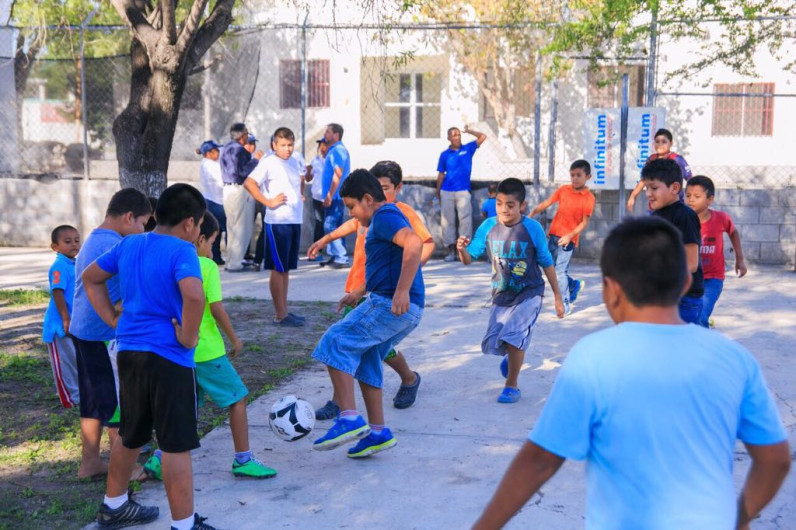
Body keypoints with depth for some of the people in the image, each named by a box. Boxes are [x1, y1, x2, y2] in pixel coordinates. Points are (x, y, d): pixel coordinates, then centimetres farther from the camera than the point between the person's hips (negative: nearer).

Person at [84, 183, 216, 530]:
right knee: (176, 445, 0)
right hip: (168, 358, -8)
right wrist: (188, 337, -19)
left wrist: (113, 321, 15)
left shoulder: (128, 245, 8)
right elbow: (194, 296, -34)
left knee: (130, 435, 23)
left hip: (129, 352, 8)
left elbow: (90, 279, 20)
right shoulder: (182, 251, -15)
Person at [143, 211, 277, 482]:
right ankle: (243, 460, 11)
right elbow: (216, 308, -16)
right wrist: (234, 339, -4)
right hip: (207, 352, -6)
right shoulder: (207, 266, -12)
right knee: (238, 399, 7)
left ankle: (160, 458, 11)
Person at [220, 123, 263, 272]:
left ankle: (231, 261, 22)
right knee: (242, 228, -5)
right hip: (240, 191, -10)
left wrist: (251, 157, 19)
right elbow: (243, 171, -23)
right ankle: (235, 263, -4)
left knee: (232, 227, 16)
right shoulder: (239, 150, -15)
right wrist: (255, 159, -12)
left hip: (228, 188, 10)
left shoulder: (226, 148, 17)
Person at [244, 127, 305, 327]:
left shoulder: (294, 162, 14)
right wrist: (268, 202, -18)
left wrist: (301, 195, 18)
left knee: (287, 268, 12)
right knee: (278, 268, -3)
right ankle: (280, 314, 1)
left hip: (295, 220, 8)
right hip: (277, 222, -8)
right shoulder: (269, 163, -8)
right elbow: (249, 183, -16)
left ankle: (284, 310, 20)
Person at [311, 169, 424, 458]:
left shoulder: (385, 216, -9)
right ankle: (378, 432, 19)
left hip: (390, 305, -11)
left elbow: (414, 243, -28)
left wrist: (402, 291, -33)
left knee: (335, 343, -11)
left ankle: (349, 420, -16)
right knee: (364, 362, 17)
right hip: (406, 310, 11)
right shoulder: (387, 217, 24)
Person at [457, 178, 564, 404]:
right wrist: (462, 249, -35)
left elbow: (547, 263, -6)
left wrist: (557, 297, 0)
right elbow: (469, 259, -10)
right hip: (501, 294, 4)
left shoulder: (533, 228, -16)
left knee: (513, 337, -19)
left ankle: (512, 385, 4)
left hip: (529, 294, -3)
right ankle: (512, 355, 42)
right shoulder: (488, 226, -9)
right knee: (491, 344, 4)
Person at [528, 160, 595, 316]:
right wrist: (531, 214, -9)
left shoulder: (589, 197, -8)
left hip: (568, 239, -6)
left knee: (560, 271, -9)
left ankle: (565, 305, 3)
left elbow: (584, 222, -10)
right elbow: (546, 203, 3)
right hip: (554, 235, 6)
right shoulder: (563, 190, 5)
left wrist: (570, 236, -20)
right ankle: (574, 285, 35)